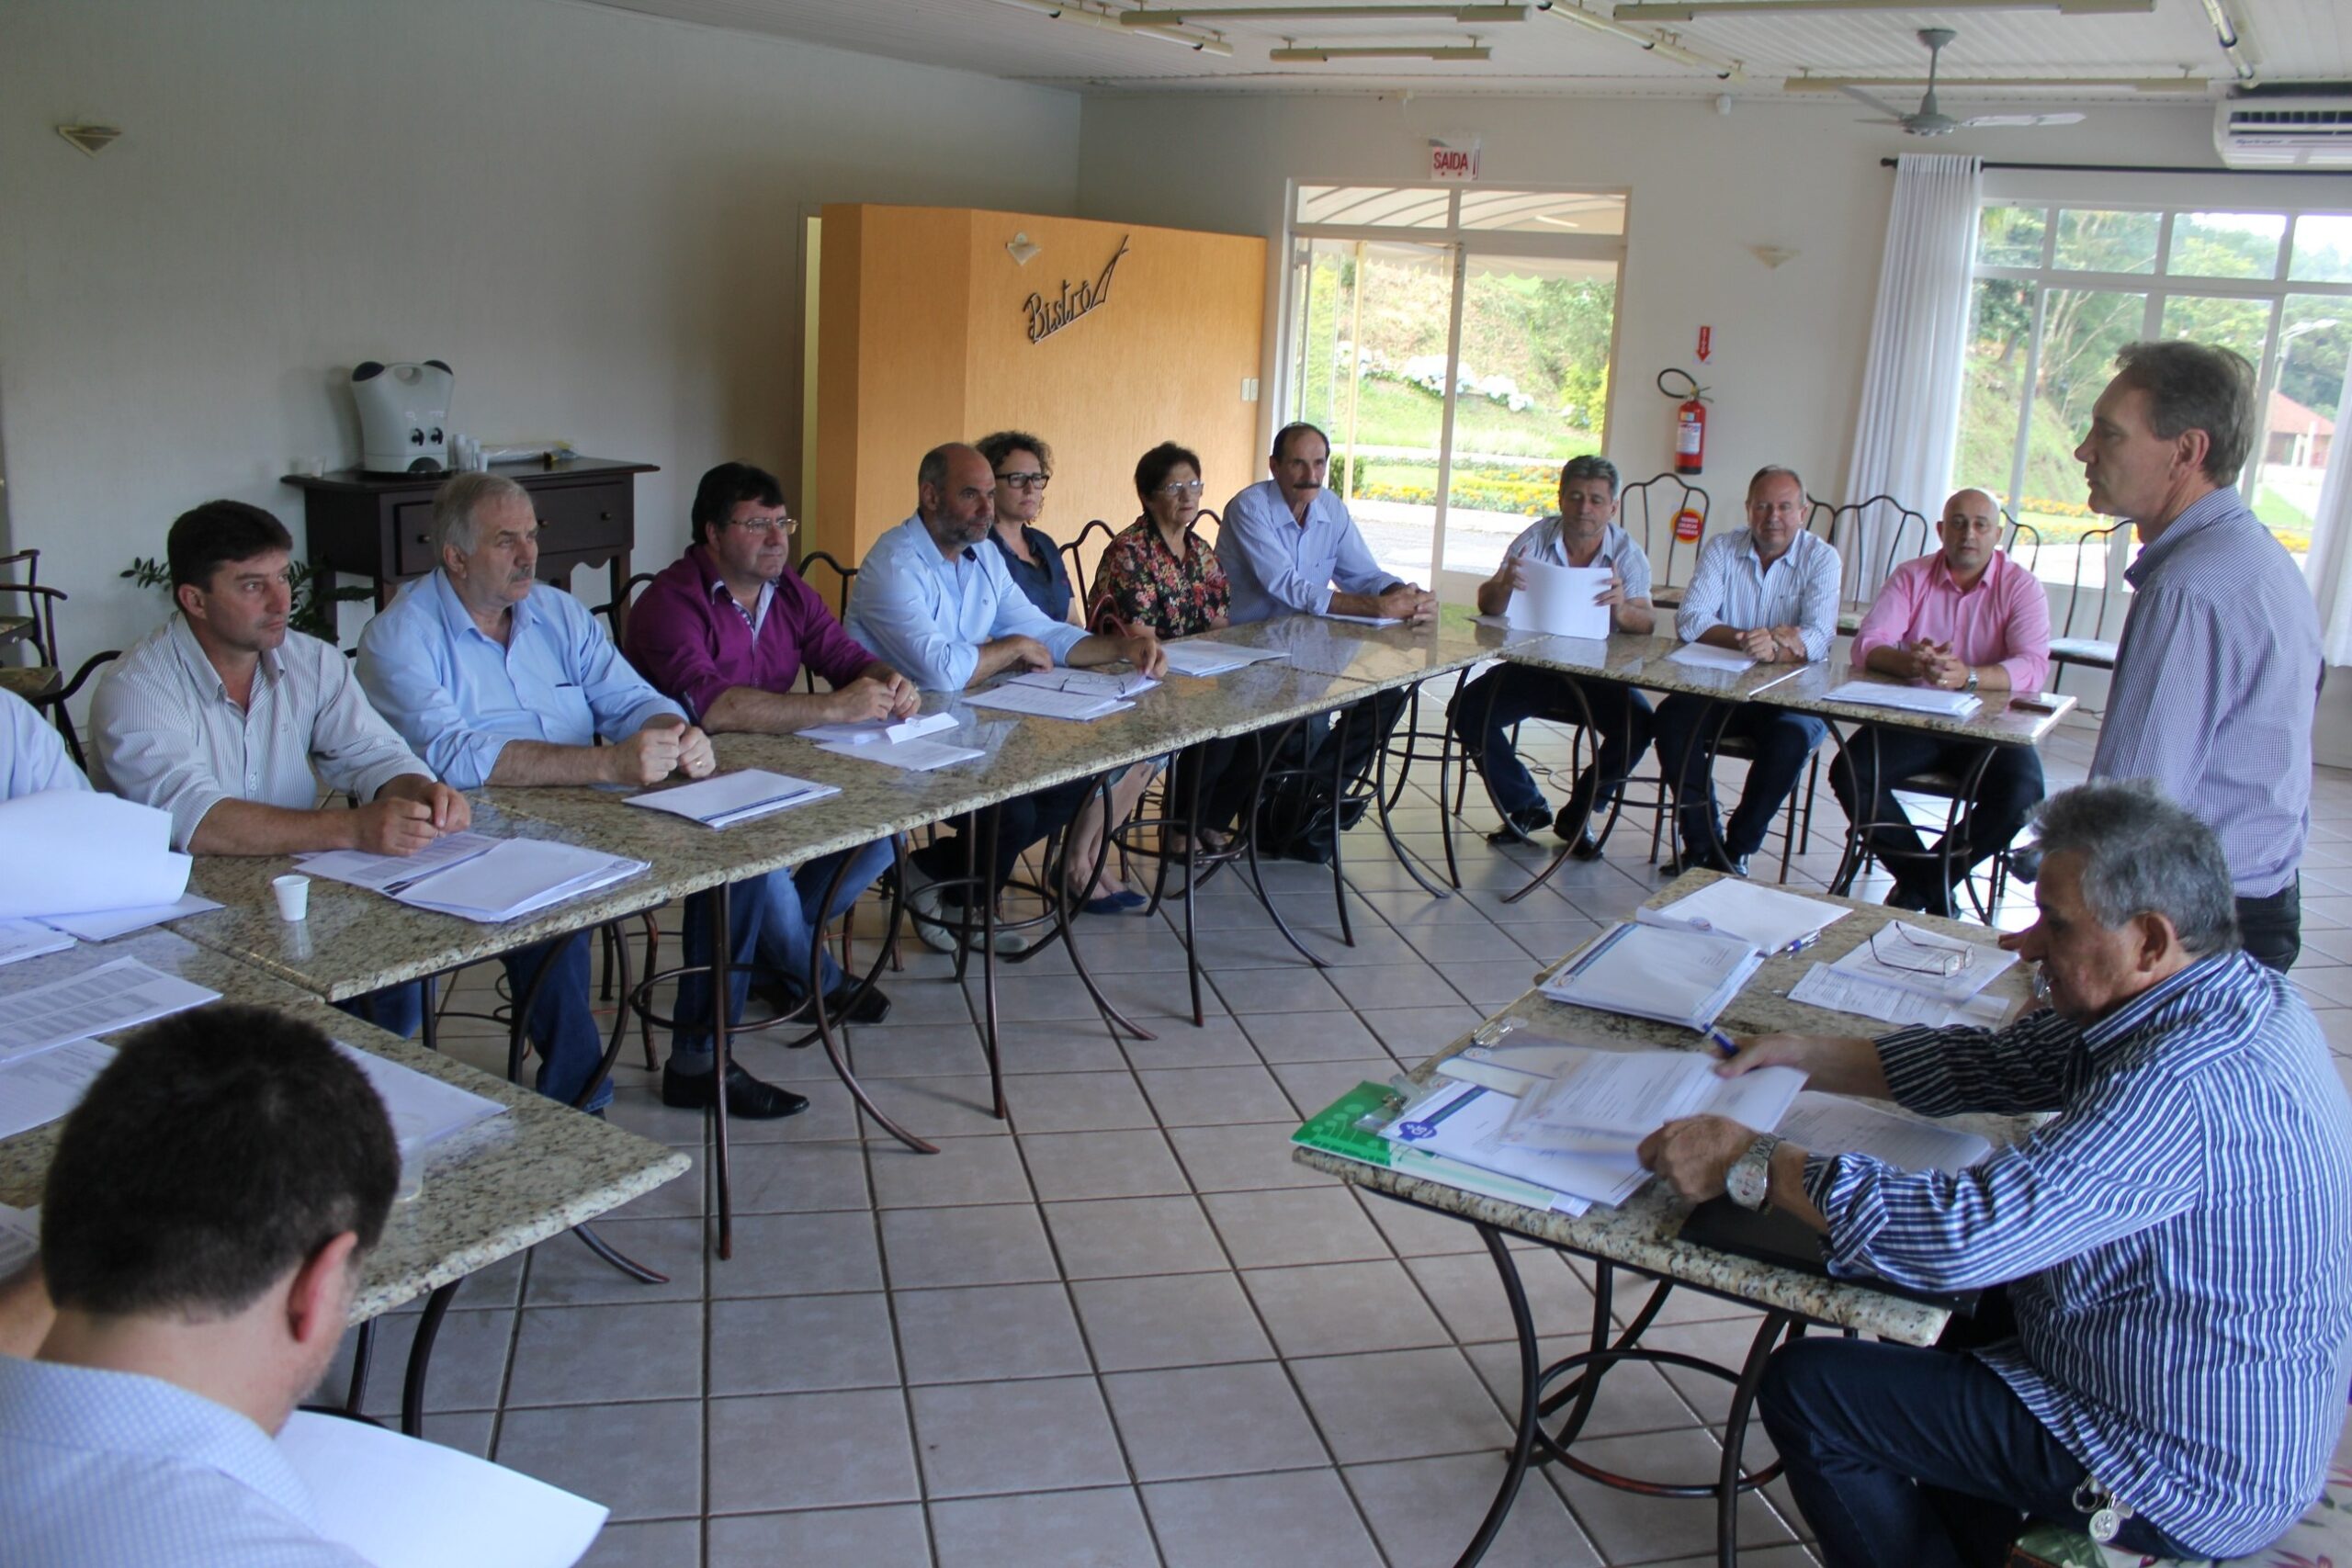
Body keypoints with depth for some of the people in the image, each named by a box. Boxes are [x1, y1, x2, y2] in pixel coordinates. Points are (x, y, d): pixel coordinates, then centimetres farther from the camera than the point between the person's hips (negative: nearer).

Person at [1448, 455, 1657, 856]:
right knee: (1467, 709, -20)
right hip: (1532, 667, 1)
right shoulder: (1537, 538, -4)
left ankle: (1578, 815, -1)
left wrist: (1621, 609, -37)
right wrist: (1505, 586, -35)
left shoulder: (1627, 553, -4)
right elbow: (1487, 606, -11)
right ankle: (1526, 807, 2)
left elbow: (1646, 626, -14)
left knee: (1639, 721, -27)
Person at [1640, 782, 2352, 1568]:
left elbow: (1957, 1235, -39)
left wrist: (1751, 1163, -27)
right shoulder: (2233, 990, -2)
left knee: (1806, 1388, -7)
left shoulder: (2184, 1090, -34)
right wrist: (1805, 1058, 1)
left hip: (2189, 1473, -10)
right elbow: (2001, 1062, 6)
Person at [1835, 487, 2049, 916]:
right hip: (1912, 718, 2)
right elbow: (1867, 644, -8)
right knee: (1850, 773, -23)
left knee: (2021, 792, -29)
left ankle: (1920, 884, -6)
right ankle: (1935, 886, -8)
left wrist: (1968, 677, -36)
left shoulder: (2021, 586, -2)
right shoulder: (1911, 576, 4)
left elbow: (2033, 666, -16)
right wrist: (1907, 662, -32)